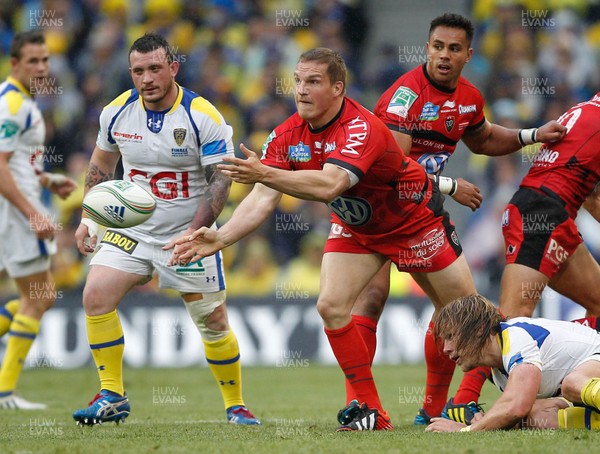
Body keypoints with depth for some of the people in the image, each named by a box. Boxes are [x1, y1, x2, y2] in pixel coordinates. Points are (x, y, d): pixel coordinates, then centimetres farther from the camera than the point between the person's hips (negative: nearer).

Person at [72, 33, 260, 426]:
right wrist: (89, 218, 8)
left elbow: (221, 180, -15)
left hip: (189, 234, -3)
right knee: (96, 295, -15)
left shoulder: (204, 117, -16)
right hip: (131, 228, 3)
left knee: (213, 320, -1)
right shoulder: (117, 112, -3)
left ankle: (236, 405, 18)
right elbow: (101, 164, 14)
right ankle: (112, 397, -5)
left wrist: (194, 233, -25)